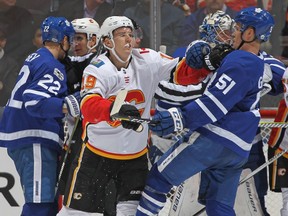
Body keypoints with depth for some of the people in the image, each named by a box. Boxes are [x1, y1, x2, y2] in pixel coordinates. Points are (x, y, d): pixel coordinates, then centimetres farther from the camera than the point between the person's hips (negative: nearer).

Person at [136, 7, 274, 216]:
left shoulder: (239, 61, -12)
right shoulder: (257, 65, 17)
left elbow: (216, 102, -22)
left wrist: (180, 118, -28)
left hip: (213, 139, -9)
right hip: (238, 151, 9)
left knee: (160, 176, 0)